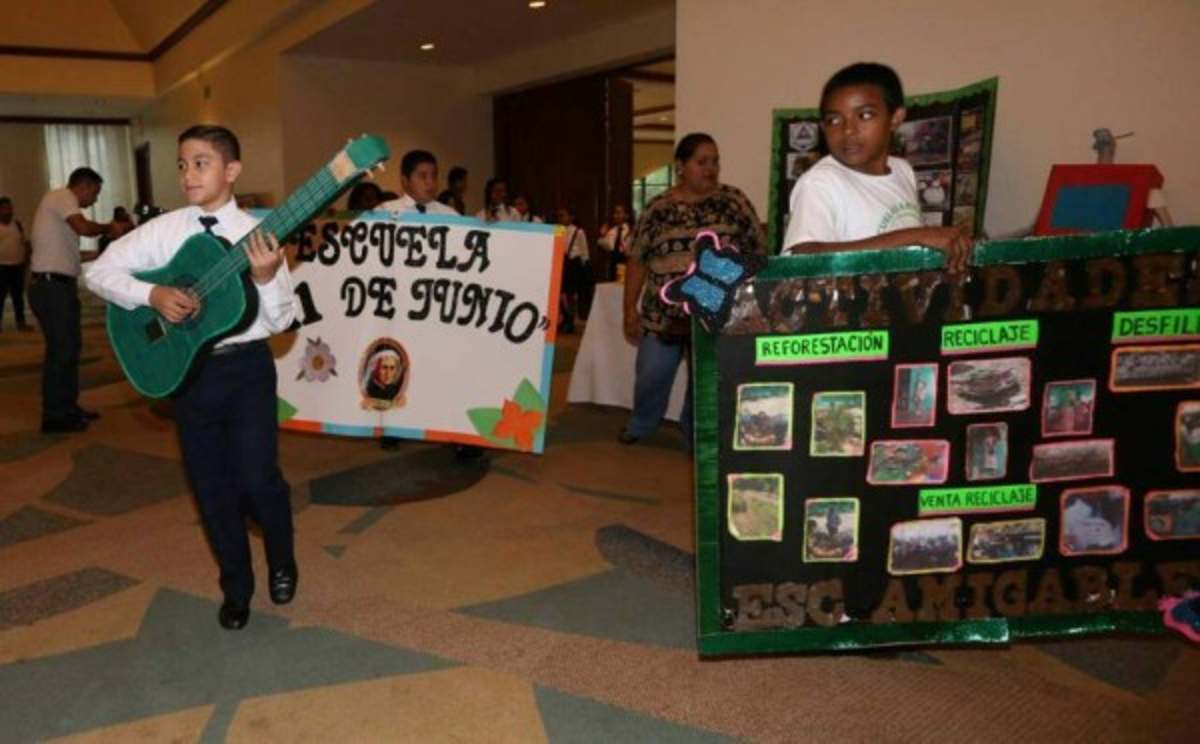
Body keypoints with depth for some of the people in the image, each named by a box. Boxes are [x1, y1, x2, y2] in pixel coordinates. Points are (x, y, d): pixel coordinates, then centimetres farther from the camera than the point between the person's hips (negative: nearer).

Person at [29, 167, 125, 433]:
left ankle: (68, 408, 25)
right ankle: (53, 417, 2)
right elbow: (84, 228, -26)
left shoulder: (61, 202, 22)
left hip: (58, 285, 10)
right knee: (61, 350, -5)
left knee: (70, 347, 16)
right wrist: (109, 228, -9)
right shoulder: (62, 196, -8)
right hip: (51, 286, -10)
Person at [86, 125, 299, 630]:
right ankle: (236, 588, 30)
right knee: (212, 487, 10)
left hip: (246, 366, -2)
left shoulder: (256, 237, -6)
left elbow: (281, 321, -6)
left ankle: (282, 563, 23)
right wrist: (152, 294, -14)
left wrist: (267, 279, -25)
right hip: (186, 368, 3)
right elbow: (100, 271, 1)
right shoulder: (164, 231, 0)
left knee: (257, 478, -10)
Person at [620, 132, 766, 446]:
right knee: (651, 376, 11)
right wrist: (630, 308, 1)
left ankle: (697, 435, 31)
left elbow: (758, 251, 3)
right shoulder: (659, 208, 2)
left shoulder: (733, 201, 1)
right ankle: (640, 425, 38)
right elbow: (638, 260, 5)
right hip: (663, 313, 1)